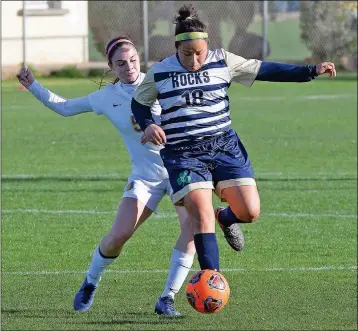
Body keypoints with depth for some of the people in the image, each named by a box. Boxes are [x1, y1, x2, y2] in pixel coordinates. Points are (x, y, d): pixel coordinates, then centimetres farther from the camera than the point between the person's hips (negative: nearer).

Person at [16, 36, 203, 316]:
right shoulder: (107, 97, 4)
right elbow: (64, 107, 16)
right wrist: (33, 85, 8)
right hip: (145, 175, 1)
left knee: (193, 225, -23)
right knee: (119, 235, -12)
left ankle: (167, 299, -13)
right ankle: (90, 283, 19)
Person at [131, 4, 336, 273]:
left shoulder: (222, 62, 0)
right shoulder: (159, 73, -1)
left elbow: (266, 70, 2)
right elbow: (139, 103, 14)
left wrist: (312, 71, -2)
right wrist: (148, 125, -8)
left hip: (225, 146, 2)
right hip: (183, 154, -2)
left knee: (250, 212, -6)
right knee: (202, 215, -18)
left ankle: (225, 217, 33)